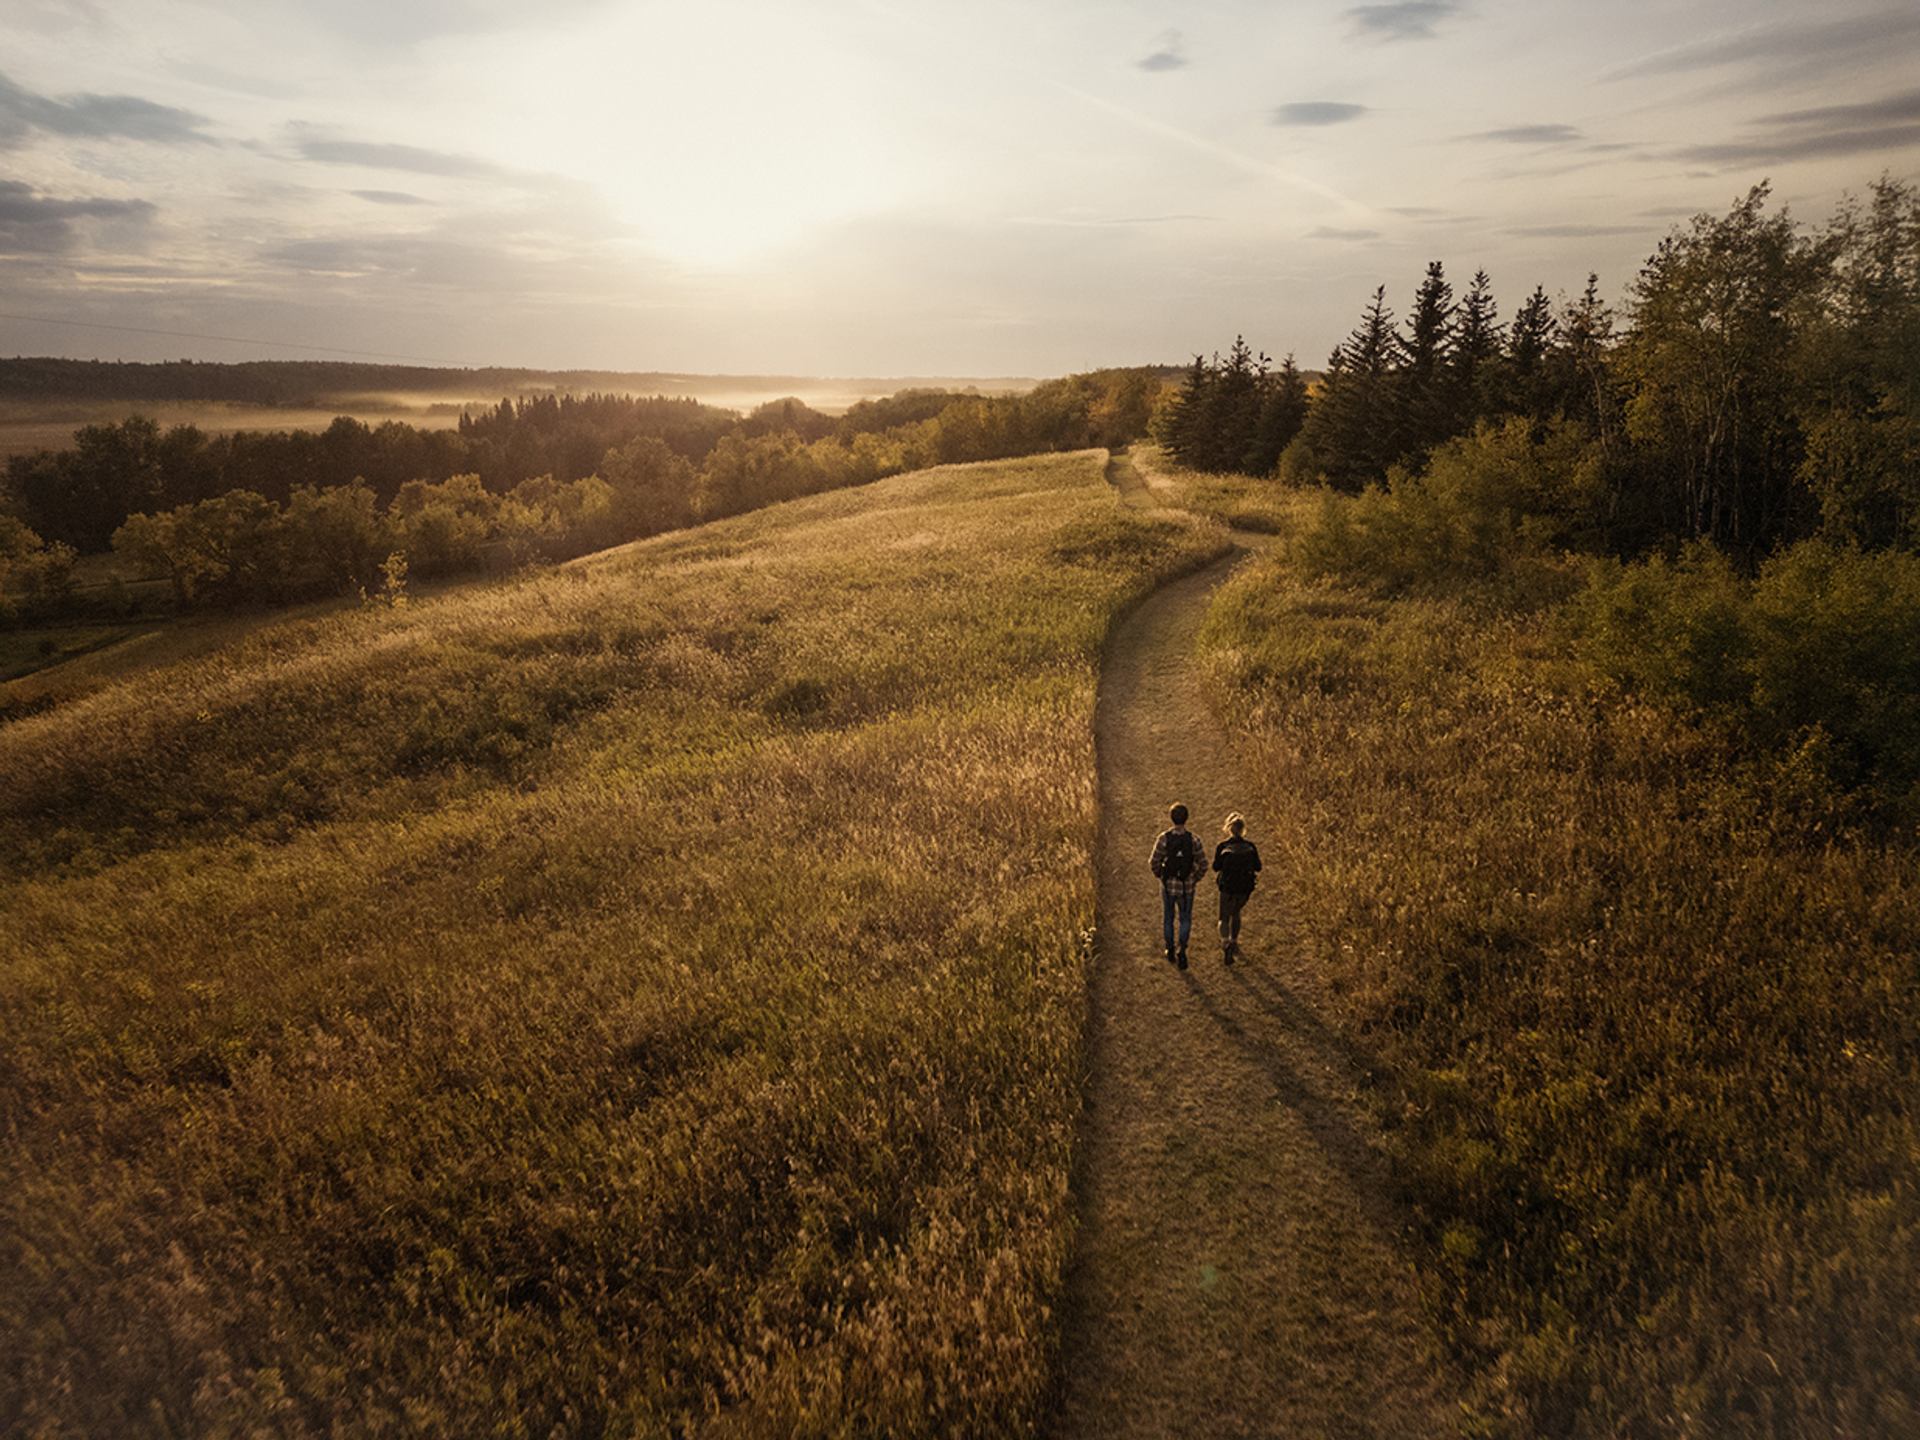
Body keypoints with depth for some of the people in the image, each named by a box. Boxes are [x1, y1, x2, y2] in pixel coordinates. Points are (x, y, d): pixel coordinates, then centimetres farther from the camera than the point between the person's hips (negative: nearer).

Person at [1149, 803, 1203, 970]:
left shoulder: (1164, 838, -16)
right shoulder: (1194, 840, -15)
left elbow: (1154, 862, -12)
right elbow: (1203, 865, -10)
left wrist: (1159, 876, 8)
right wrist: (1195, 879, 8)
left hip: (1167, 885, 1)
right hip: (1186, 887, -1)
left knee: (1168, 918, 20)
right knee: (1185, 920, 17)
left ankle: (1170, 951, 32)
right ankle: (1182, 949, 3)